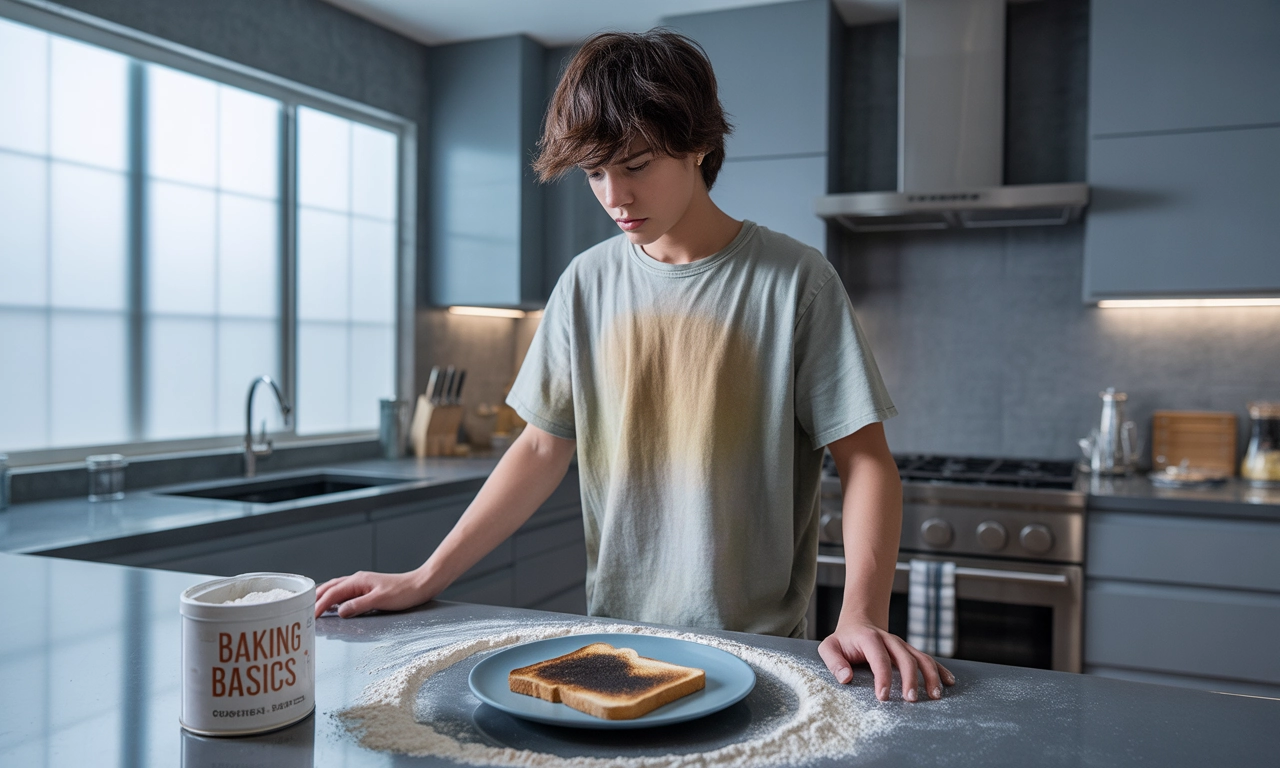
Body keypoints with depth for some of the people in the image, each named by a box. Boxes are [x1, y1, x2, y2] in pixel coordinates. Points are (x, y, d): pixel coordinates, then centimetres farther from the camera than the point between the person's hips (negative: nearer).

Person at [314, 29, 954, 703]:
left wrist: (862, 614, -22)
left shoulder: (792, 281, -8)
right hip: (613, 633, 3)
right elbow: (544, 448, 6)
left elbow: (863, 458, -8)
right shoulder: (587, 283, 3)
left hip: (758, 643, -2)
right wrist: (423, 580, 0)